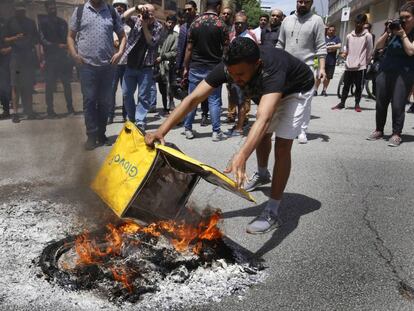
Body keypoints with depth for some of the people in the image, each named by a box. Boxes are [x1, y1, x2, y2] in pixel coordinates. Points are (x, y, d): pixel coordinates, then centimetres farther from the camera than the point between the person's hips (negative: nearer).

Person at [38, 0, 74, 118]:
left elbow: (67, 38, 16)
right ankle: (50, 109, 4)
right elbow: (43, 40, -10)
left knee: (67, 83, 5)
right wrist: (58, 46, -21)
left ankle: (70, 107, 13)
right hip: (50, 58, -4)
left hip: (63, 57, 4)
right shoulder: (43, 22, 1)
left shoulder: (62, 22, 15)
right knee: (50, 85, -2)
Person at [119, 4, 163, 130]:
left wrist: (145, 25, -18)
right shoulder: (137, 20, 4)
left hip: (145, 67, -3)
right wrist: (136, 8, -24)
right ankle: (132, 119, 24)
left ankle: (140, 122, 3)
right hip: (130, 65, 3)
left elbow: (151, 42, -12)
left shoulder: (158, 26, -2)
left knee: (143, 96, -2)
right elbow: (124, 16, -12)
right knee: (126, 94, 8)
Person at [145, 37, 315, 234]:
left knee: (282, 146, -18)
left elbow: (264, 118, -61)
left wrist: (241, 157, -76)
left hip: (297, 89, -6)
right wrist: (161, 131, -42)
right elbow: (193, 98, -33)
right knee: (262, 135, 21)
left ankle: (272, 213, -12)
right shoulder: (228, 67, -31)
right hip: (268, 90, 6)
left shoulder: (271, 69, -47)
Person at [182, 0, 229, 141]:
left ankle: (188, 129, 14)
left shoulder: (195, 23, 2)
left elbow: (189, 49, 2)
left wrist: (186, 68, 8)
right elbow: (226, 50, -4)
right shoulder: (221, 25, -5)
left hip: (196, 67, 2)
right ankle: (216, 132, 4)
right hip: (214, 68, -2)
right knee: (214, 100, 3)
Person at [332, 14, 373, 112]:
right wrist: (345, 54, 10)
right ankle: (342, 103, 16)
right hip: (349, 66, 4)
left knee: (359, 87, 2)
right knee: (346, 85, 8)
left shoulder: (367, 36, -2)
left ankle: (357, 104, 12)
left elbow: (370, 51, 0)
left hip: (360, 66, -4)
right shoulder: (349, 36, 11)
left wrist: (365, 63, 1)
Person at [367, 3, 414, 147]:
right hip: (385, 71, 4)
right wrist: (387, 32, -5)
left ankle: (396, 134, 1)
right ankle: (379, 130, 19)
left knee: (398, 105, -8)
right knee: (380, 103, 6)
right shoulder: (395, 29, 9)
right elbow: (378, 46, 7)